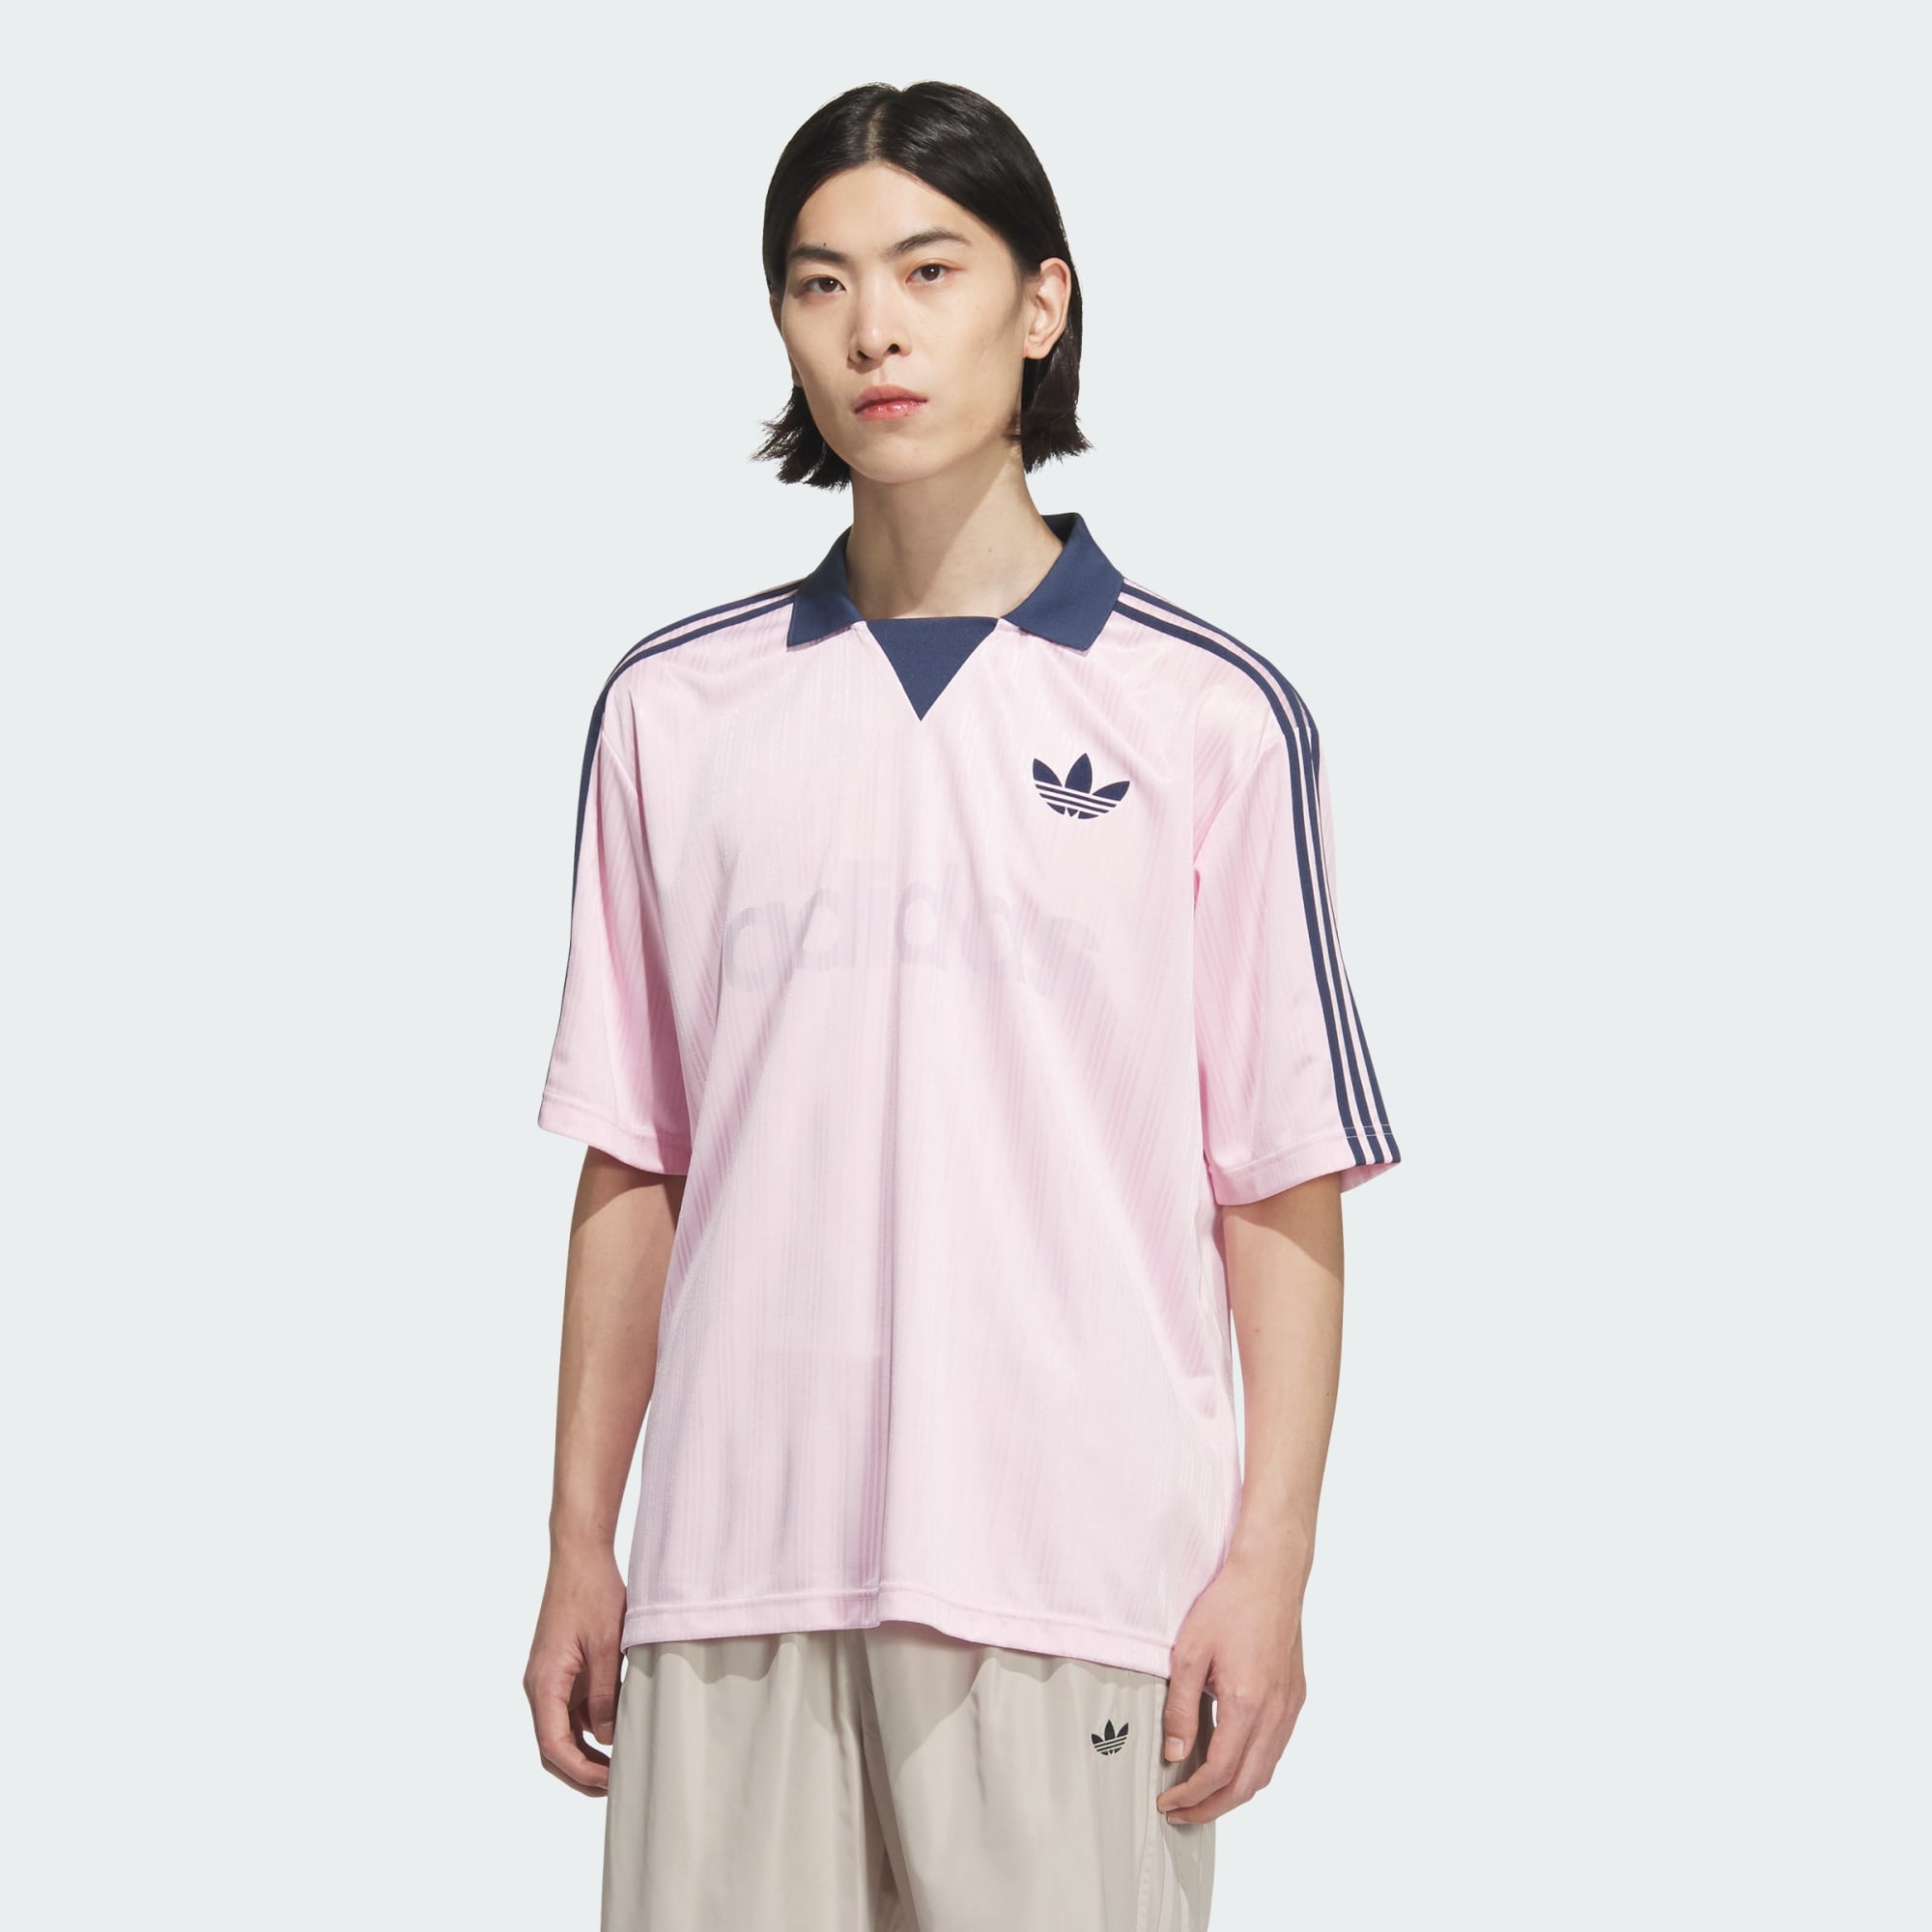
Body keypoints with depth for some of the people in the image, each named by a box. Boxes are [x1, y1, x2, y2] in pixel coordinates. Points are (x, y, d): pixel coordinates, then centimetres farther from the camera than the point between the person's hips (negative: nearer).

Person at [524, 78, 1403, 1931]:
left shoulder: (1214, 716, 1)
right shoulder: (674, 706, 9)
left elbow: (1282, 1192, 1)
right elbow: (630, 1172, 11)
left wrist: (1269, 1566, -5)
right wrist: (578, 1547, 8)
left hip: (1078, 1574, -2)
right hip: (735, 1570, 2)